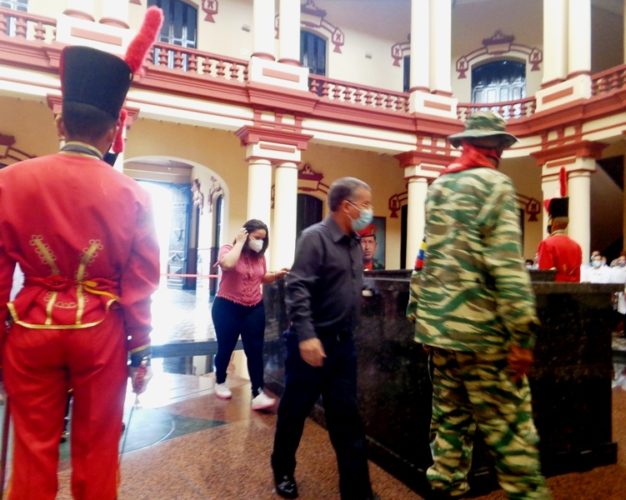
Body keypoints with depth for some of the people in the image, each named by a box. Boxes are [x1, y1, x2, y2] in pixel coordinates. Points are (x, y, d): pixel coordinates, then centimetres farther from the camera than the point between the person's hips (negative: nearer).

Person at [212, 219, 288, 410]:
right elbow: (227, 264, -33)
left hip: (254, 308, 4)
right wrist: (240, 242, -21)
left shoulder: (259, 256, 5)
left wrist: (277, 274, 1)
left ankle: (258, 393, 1)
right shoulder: (228, 249, -8)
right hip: (227, 307, -3)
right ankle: (220, 383, 36)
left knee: (255, 350, -2)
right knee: (226, 347, 12)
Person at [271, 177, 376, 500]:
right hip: (313, 342, -6)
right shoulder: (315, 237, -14)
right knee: (294, 411, 13)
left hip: (343, 343, 7)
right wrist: (306, 335, -27)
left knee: (347, 417, 12)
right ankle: (283, 472, 36)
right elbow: (297, 289, -21)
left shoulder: (354, 243, 9)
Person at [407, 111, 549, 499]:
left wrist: (417, 311, 18)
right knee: (510, 429, 2)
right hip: (480, 328, -7)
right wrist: (522, 332, -15)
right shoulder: (495, 184, -6)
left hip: (436, 324, 7)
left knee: (450, 418, 17)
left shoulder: (437, 188, 15)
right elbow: (507, 263, -16)